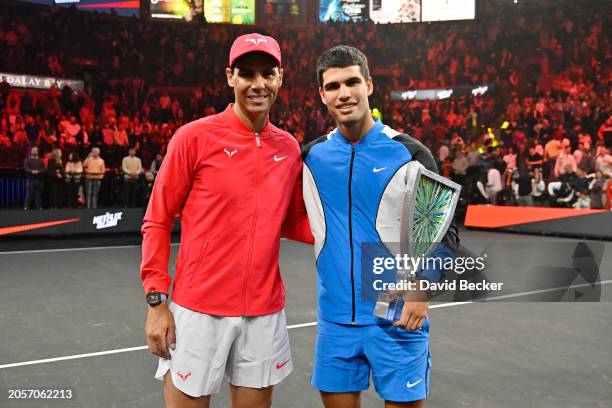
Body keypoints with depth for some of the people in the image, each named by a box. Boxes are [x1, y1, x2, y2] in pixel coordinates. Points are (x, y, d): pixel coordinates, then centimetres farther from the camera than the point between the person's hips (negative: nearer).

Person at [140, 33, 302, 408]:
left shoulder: (289, 147, 5)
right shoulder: (195, 137, -7)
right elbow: (157, 222, -4)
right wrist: (157, 301, -8)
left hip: (265, 312, 4)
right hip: (198, 310, -4)